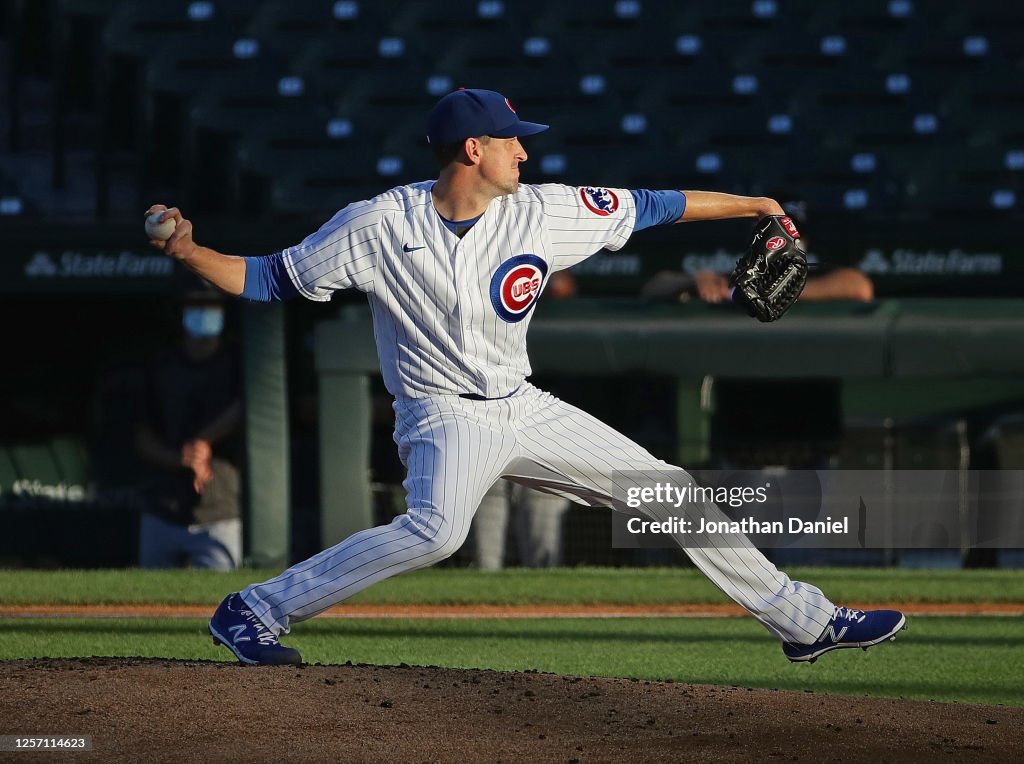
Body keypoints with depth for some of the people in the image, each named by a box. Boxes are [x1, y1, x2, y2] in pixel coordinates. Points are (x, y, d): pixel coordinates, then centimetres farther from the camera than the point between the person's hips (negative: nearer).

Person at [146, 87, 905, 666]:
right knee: (435, 530, -37)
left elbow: (645, 207, 5)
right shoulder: (378, 226, -13)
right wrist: (188, 251, -20)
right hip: (445, 416, -5)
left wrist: (750, 204, 8)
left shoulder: (543, 213, -5)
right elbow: (269, 279, -6)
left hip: (526, 410, 5)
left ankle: (804, 619, 19)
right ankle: (255, 611, -28)